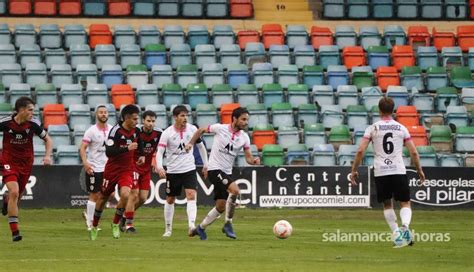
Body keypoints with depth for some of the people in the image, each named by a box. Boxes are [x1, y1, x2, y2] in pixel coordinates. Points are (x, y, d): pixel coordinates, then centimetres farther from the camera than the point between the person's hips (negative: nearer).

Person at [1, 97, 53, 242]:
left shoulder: (33, 124, -10)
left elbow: (47, 139, 4)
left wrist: (48, 156, -11)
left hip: (26, 163, 3)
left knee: (17, 195, 11)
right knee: (14, 192, -22)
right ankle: (15, 231, -18)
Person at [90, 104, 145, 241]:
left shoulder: (136, 131, -1)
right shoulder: (116, 131, -20)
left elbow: (139, 143, 24)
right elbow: (108, 152, -29)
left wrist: (142, 155, 8)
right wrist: (127, 148, -34)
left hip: (127, 170, 3)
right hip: (112, 169, -3)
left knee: (125, 194, -22)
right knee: (103, 197, 11)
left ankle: (115, 224, -3)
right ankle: (94, 226, 32)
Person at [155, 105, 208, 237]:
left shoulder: (192, 129, -2)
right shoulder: (167, 133, -10)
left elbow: (201, 146, 12)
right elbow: (159, 152, -13)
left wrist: (205, 164, 13)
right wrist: (159, 168, -30)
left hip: (189, 169, 1)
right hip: (172, 171, -1)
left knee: (191, 196, -18)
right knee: (170, 200, 10)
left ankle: (191, 225, -28)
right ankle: (168, 228, 24)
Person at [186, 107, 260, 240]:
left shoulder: (244, 138, 3)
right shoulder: (220, 128, -9)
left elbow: (248, 158, 0)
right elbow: (201, 130, 7)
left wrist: (254, 160, -21)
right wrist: (191, 143, 0)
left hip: (227, 172, 6)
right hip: (215, 169, -6)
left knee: (221, 207, 8)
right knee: (235, 190, -28)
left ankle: (201, 228, 27)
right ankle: (228, 224, -15)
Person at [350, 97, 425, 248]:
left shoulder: (373, 128, 3)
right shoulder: (401, 128, 6)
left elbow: (360, 150, -4)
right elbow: (413, 152, 5)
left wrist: (354, 170, 4)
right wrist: (419, 170, 18)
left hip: (380, 172, 0)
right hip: (399, 171, 0)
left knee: (387, 204, 17)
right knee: (405, 203, 6)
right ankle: (405, 225, -23)